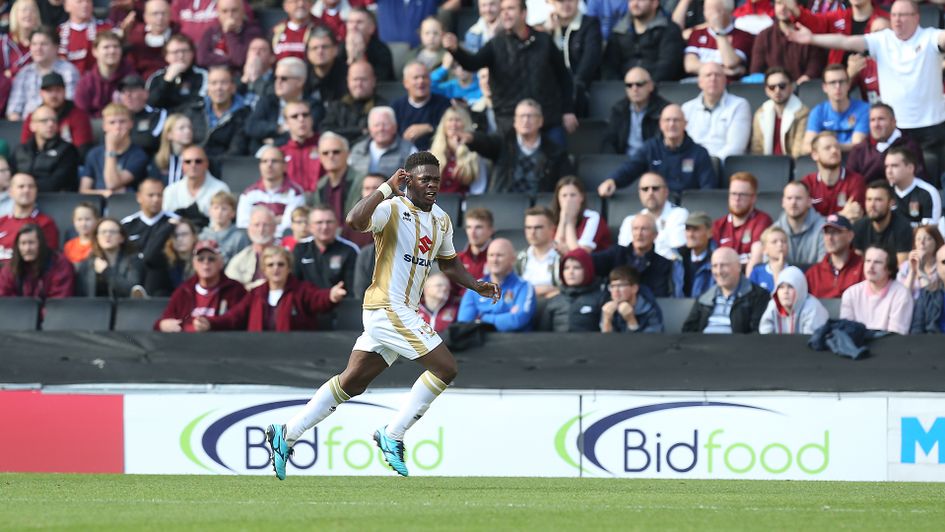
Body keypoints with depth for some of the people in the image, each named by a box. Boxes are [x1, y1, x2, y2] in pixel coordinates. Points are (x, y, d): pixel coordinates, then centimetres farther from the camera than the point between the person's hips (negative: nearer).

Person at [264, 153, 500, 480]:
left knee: (352, 382, 10)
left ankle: (286, 435, 16)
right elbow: (355, 220, -32)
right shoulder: (392, 209, -12)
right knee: (445, 368, -11)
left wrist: (477, 286, 16)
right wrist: (387, 189, -27)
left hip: (402, 312, 9)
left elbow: (448, 263, 29)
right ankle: (392, 435, -2)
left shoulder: (442, 220, 14)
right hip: (387, 306, -9)